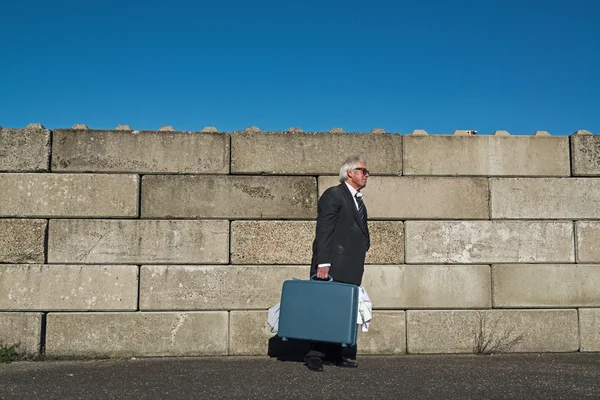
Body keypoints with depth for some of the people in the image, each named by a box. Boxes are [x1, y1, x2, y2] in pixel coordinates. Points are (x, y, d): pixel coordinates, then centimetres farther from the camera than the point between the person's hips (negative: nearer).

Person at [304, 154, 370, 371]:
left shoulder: (358, 200, 21)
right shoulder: (333, 195, -6)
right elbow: (323, 230, -13)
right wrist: (323, 263, -20)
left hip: (350, 268, 8)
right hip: (333, 266, -8)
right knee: (325, 308, -6)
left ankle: (336, 355, 15)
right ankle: (314, 355, 1)